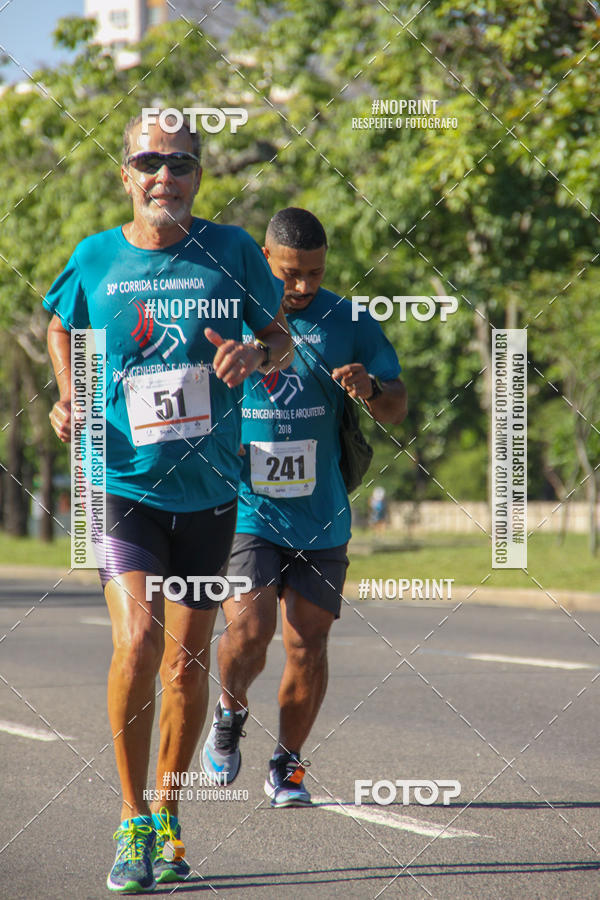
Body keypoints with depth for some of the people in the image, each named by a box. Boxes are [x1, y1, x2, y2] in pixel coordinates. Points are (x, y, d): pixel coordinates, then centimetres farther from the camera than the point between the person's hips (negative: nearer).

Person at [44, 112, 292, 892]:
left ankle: (167, 814, 28)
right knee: (138, 637, -20)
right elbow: (62, 325, 19)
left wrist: (255, 355, -14)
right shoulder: (95, 259, -1)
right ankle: (133, 821, -6)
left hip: (208, 487, 2)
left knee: (188, 658, 8)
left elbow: (282, 340, 9)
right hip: (123, 481, -2)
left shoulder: (231, 251, -2)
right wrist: (68, 398, 2)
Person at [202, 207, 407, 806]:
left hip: (320, 515, 2)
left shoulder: (345, 322, 4)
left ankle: (287, 766, 20)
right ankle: (230, 712, 16)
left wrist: (371, 389, -17)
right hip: (243, 508, -2)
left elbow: (396, 411, 4)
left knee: (307, 646, 3)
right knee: (249, 630, -16)